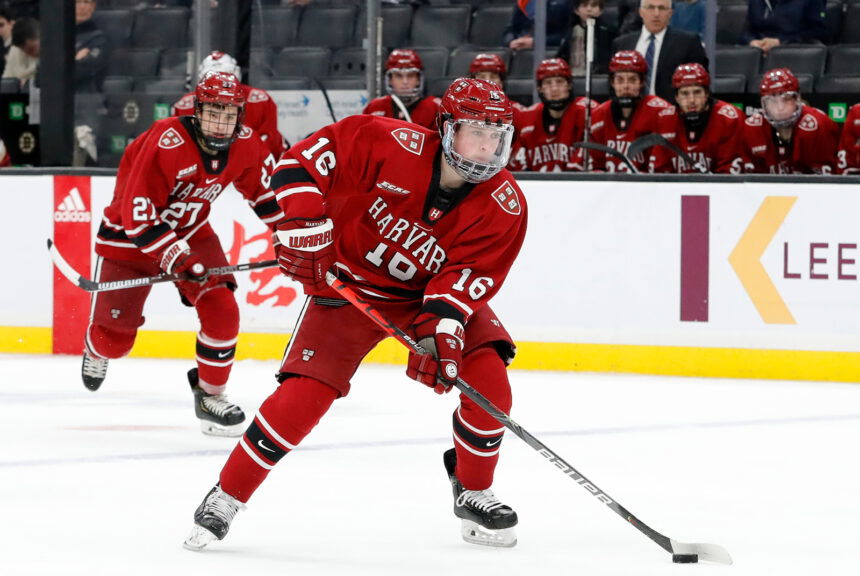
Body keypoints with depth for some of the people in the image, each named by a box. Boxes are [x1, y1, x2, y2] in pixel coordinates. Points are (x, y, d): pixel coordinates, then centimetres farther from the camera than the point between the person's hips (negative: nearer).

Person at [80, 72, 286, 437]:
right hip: (130, 235, -5)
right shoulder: (165, 143, -32)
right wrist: (177, 257, -36)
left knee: (222, 310, -14)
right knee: (116, 335, 0)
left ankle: (209, 395, 4)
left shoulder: (245, 145, -13)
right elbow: (138, 212, -31)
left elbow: (263, 188, 8)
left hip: (192, 231, 5)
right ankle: (97, 350, 40)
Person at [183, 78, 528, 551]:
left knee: (487, 377, -16)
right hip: (349, 281, -3)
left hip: (431, 292, 3)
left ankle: (474, 494, 8)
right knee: (303, 393, -15)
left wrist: (443, 322, -37)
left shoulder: (504, 207, -17)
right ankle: (226, 497, -1)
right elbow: (306, 158, -23)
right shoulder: (396, 146, -26)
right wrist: (304, 224, -31)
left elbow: (468, 273, -21)